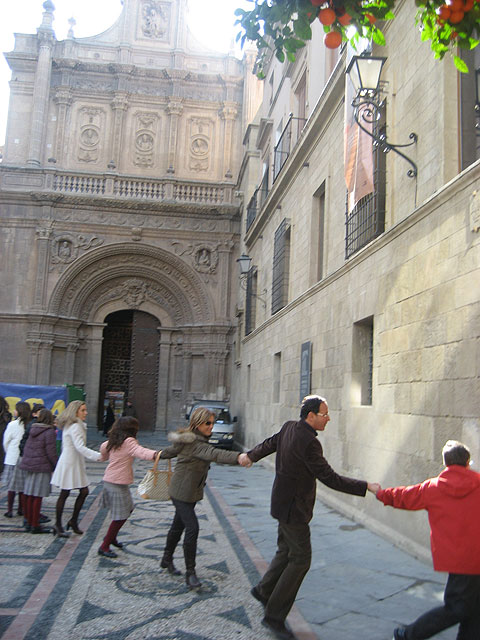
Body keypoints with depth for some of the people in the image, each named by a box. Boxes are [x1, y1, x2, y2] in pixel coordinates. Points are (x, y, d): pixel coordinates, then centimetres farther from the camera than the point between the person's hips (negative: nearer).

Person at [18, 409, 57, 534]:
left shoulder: (32, 429, 10)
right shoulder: (49, 431, -10)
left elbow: (26, 447, 14)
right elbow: (51, 451, -12)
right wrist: (56, 466, -3)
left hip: (27, 464, 7)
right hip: (41, 467, -7)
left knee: (28, 495, 11)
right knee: (37, 496, -3)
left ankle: (29, 523, 20)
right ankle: (35, 526, 1)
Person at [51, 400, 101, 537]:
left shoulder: (70, 425, 13)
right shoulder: (75, 427, -18)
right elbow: (80, 447, -27)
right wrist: (98, 456, -32)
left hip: (76, 464, 9)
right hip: (69, 463, -9)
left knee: (84, 492, 7)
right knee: (64, 494, 3)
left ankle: (73, 521, 18)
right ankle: (58, 524, 16)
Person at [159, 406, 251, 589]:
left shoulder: (188, 439, 9)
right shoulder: (195, 443, -23)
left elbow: (172, 450, 23)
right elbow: (215, 454, -40)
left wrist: (160, 455, 43)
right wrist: (237, 458, -53)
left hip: (190, 492, 10)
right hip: (182, 492, -10)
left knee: (178, 525, 20)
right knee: (192, 527, -14)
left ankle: (167, 559, 35)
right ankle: (190, 572, -8)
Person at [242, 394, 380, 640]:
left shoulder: (289, 427, 1)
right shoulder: (309, 442, -26)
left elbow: (269, 444, 18)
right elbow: (330, 479, -25)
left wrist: (250, 455, 37)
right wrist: (367, 487, -21)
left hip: (284, 502, 9)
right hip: (293, 508, -9)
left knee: (286, 551, 22)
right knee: (300, 560, 0)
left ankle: (264, 590, 38)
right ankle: (274, 616, 8)